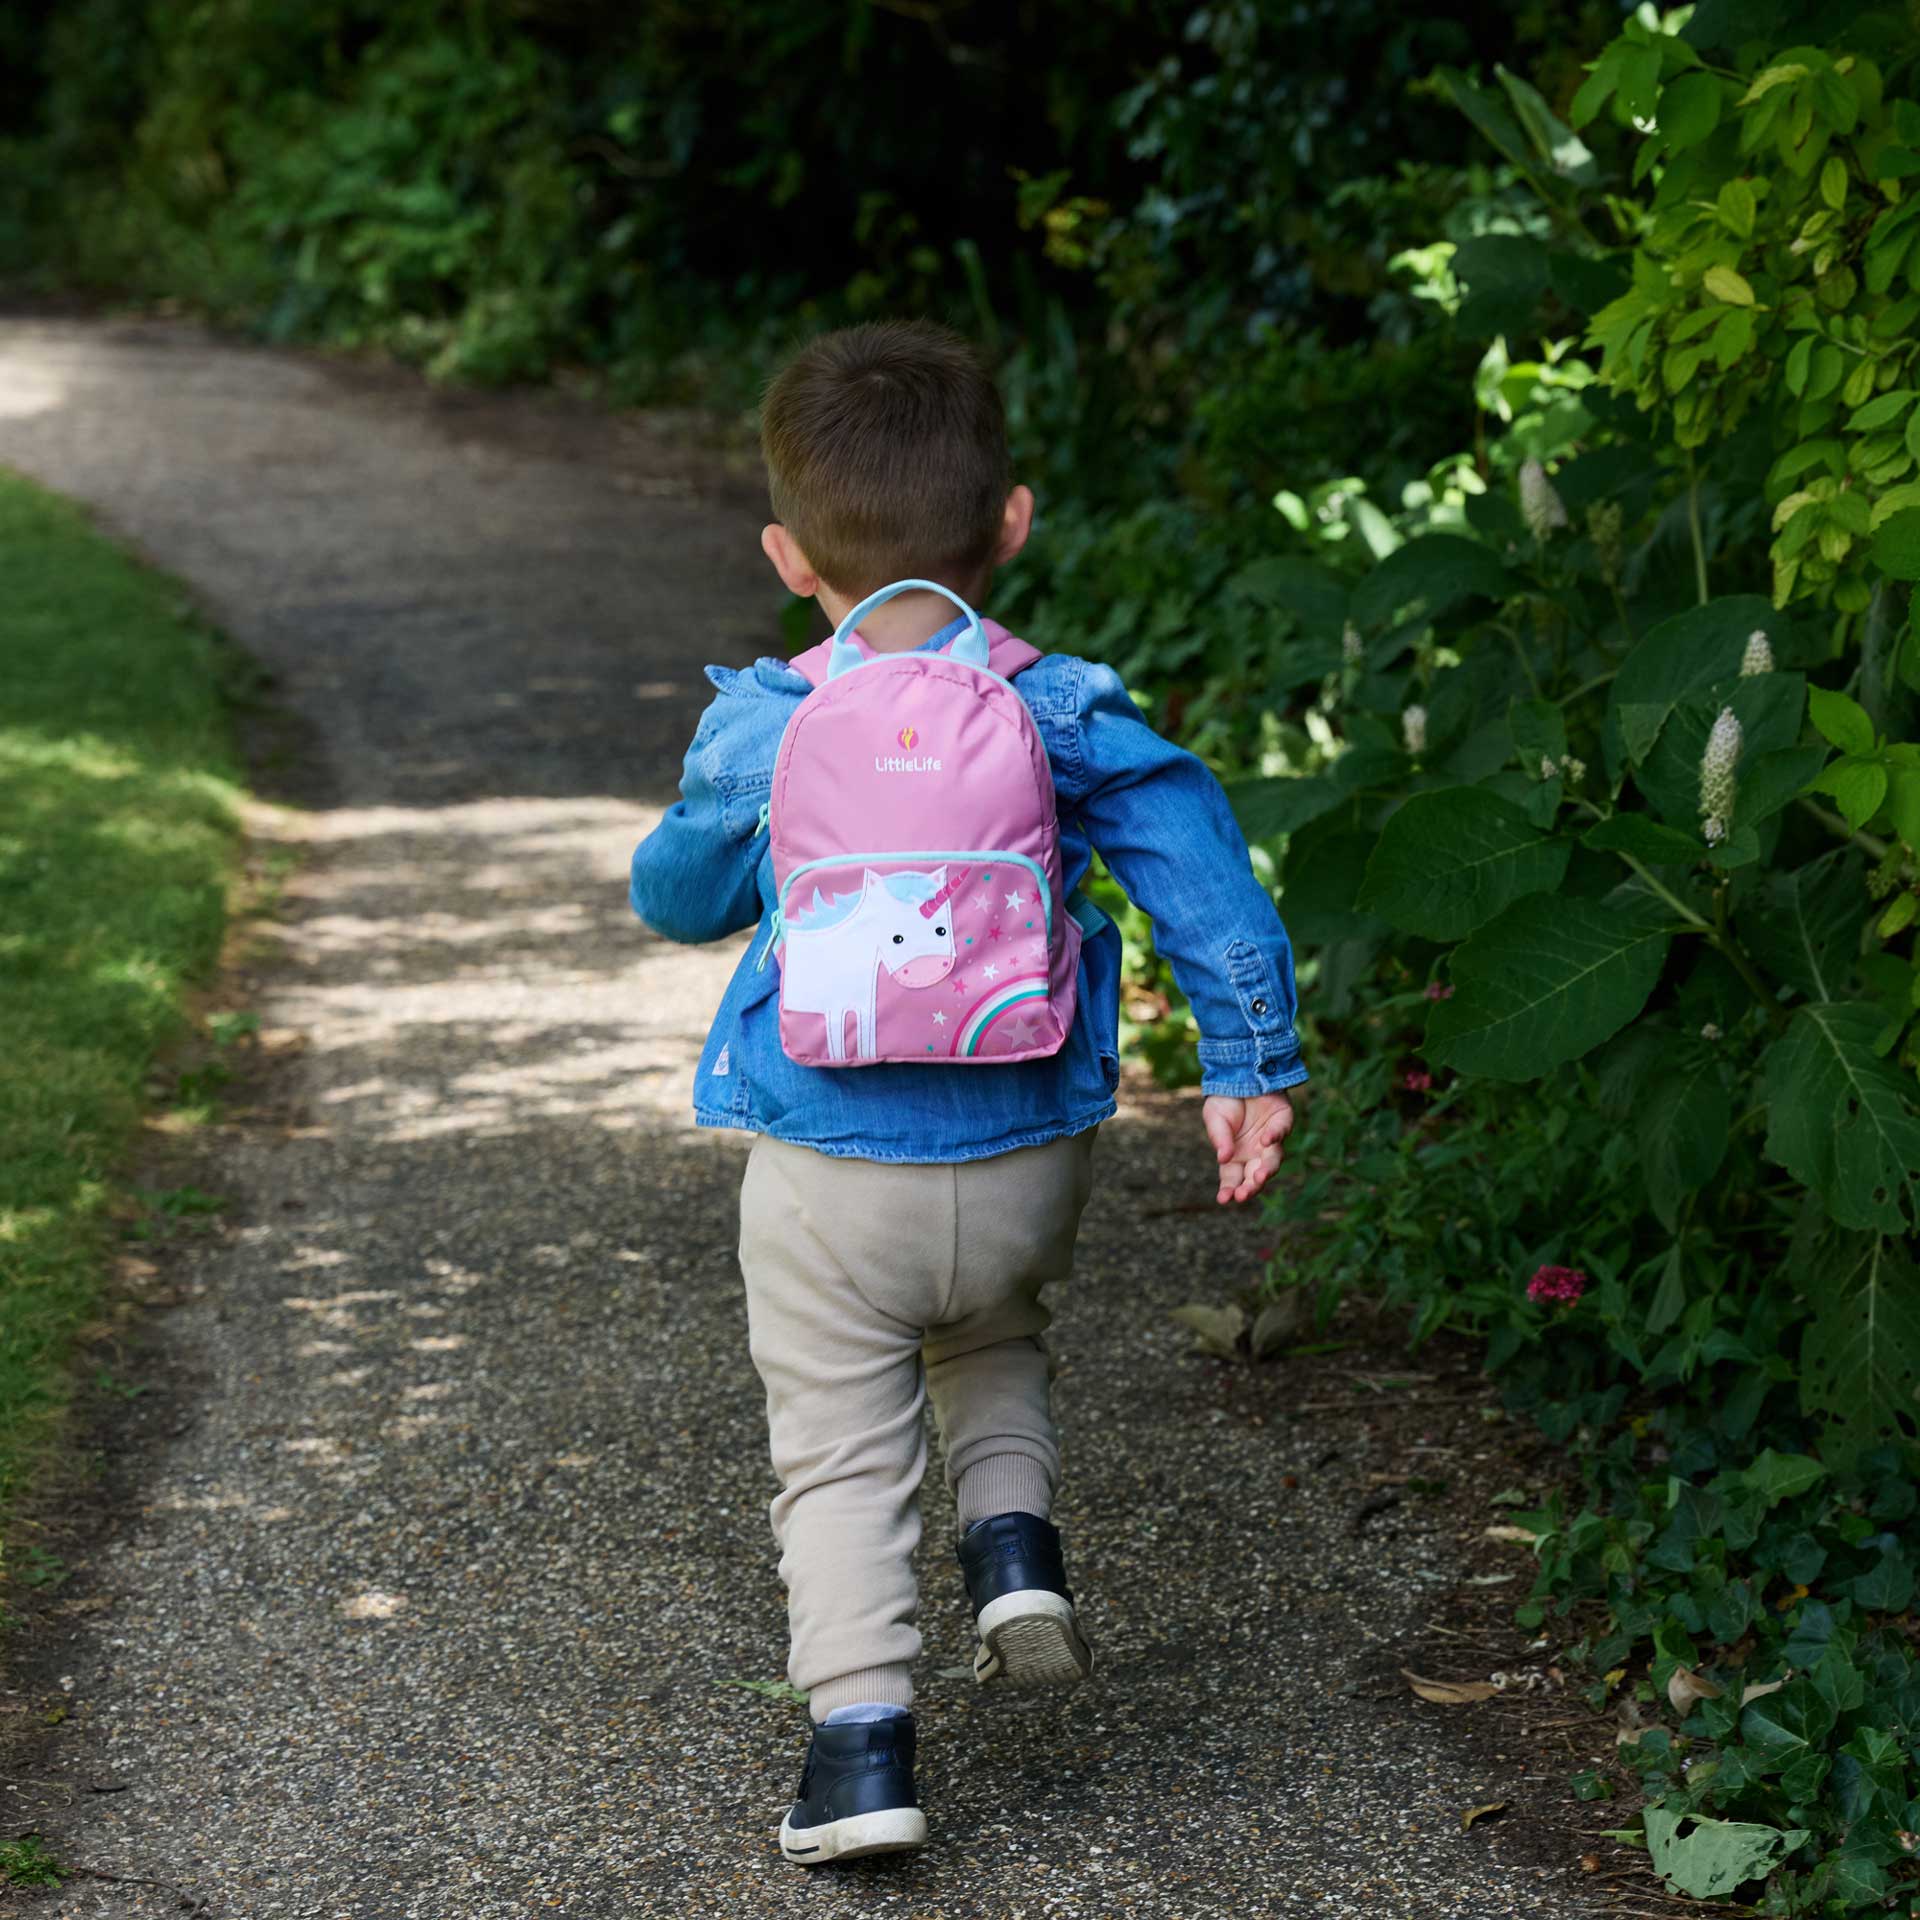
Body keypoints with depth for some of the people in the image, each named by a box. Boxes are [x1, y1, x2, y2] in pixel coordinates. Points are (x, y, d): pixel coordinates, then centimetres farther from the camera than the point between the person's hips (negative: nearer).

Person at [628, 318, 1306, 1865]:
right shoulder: (1065, 714, -7)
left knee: (841, 1451, 9)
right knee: (993, 1343, 32)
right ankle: (1014, 1538, 11)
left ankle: (861, 1734, 1)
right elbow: (1201, 873, -10)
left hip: (829, 1177, -2)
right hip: (1027, 1157, 2)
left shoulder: (754, 734, -7)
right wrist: (1251, 1064, -5)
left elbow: (676, 896, 9)